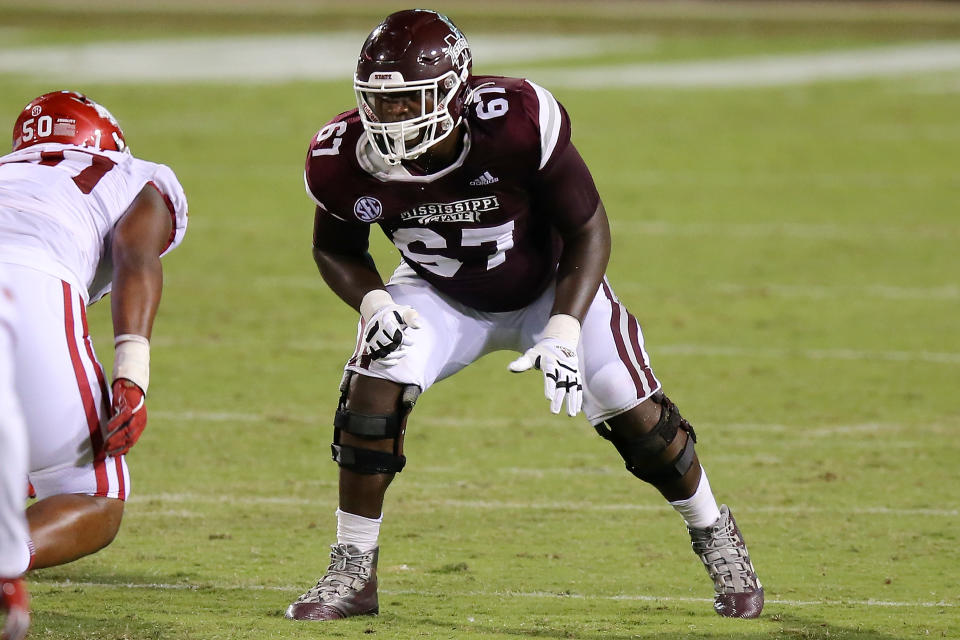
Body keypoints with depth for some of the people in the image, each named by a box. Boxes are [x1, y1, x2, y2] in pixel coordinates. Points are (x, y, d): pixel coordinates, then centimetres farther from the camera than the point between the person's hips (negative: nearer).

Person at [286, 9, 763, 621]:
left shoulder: (519, 124, -37)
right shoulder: (345, 160, -26)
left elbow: (589, 230, -24)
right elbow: (336, 250, -4)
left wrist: (563, 332, -33)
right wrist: (373, 303, -24)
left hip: (551, 287, -2)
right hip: (443, 297, 2)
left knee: (636, 416, -6)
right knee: (373, 392, -21)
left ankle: (717, 539, 22)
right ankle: (352, 574, -7)